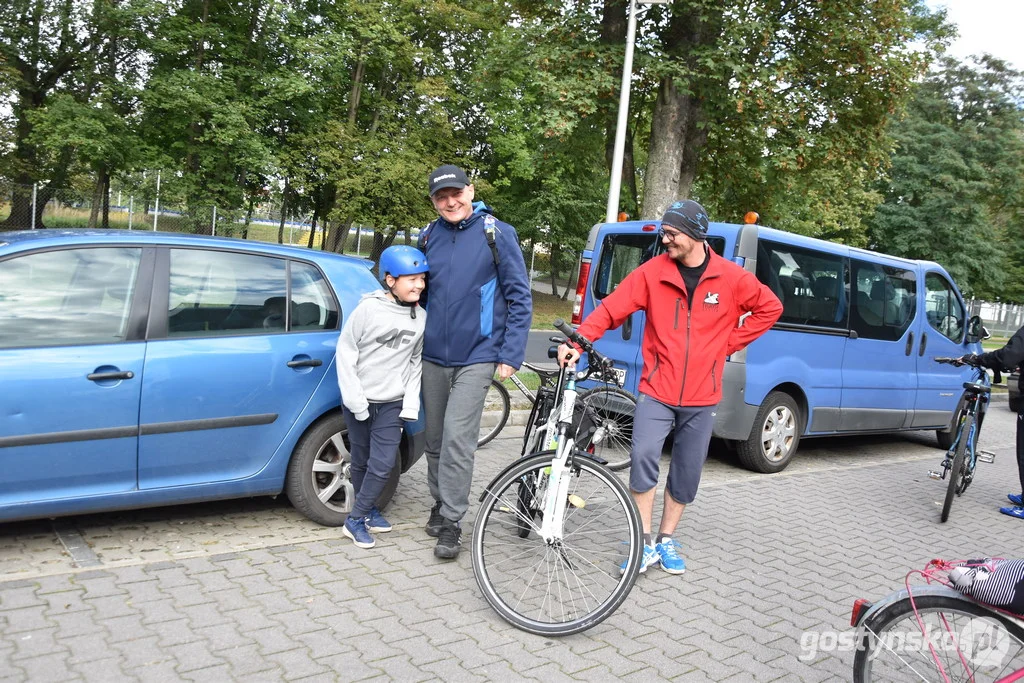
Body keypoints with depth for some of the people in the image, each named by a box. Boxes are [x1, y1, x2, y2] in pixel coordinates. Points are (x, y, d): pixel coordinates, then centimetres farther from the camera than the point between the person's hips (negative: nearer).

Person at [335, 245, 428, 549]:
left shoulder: (420, 318, -1)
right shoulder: (368, 308, -12)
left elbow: (415, 362, 7)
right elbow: (346, 351, -9)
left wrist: (411, 403, 0)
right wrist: (355, 399, -13)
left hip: (392, 403, 2)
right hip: (359, 402, -2)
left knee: (382, 465, -4)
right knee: (361, 462, 10)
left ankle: (358, 517, 13)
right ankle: (363, 512, 28)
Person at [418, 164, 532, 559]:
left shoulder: (497, 234, -7)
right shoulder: (428, 237, 5)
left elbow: (520, 297, -6)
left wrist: (511, 356, -10)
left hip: (477, 356, -5)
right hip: (433, 356, 5)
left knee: (458, 439, -9)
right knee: (435, 438, 13)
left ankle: (451, 522, 4)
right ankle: (440, 504, 32)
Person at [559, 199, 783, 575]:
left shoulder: (731, 278, -3)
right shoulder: (653, 272, -5)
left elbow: (769, 308, 9)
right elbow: (611, 307, -9)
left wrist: (729, 343, 1)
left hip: (700, 398, 1)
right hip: (657, 391, -1)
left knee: (686, 474, 10)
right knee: (643, 455, -18)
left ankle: (666, 540, 30)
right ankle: (645, 542, -1)